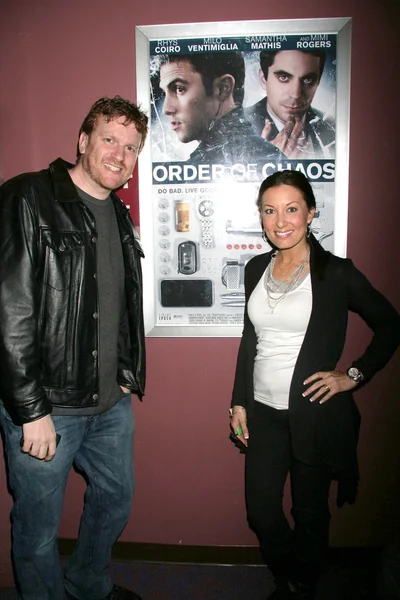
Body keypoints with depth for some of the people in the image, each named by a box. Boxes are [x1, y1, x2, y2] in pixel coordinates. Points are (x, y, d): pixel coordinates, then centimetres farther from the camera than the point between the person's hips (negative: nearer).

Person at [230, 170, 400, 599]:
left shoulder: (335, 273, -10)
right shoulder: (256, 269, 4)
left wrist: (353, 375, -8)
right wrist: (239, 402, 9)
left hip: (314, 414, -4)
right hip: (264, 413, 4)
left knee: (309, 512, 14)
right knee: (261, 513, 12)